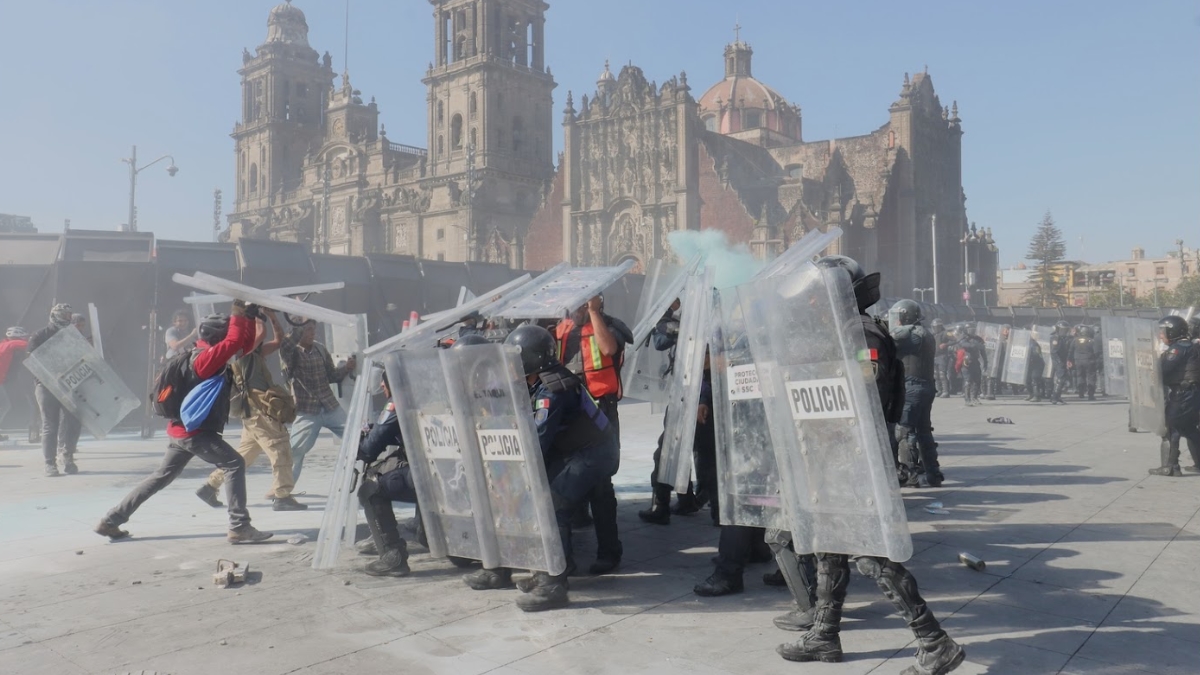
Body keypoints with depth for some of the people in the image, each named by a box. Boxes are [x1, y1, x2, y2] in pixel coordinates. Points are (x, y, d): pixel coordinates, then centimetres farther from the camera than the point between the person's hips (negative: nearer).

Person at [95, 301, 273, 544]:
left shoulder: (208, 354, 11)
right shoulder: (204, 356, -17)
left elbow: (244, 345, 13)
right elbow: (235, 341, -29)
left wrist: (250, 318, 3)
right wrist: (239, 315, -16)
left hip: (185, 429, 10)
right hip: (195, 430, -10)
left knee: (162, 476, 16)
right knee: (234, 464, -12)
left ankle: (111, 521, 22)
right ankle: (239, 527, -17)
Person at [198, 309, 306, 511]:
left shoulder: (255, 354, 19)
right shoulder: (242, 353, -8)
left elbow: (278, 341, 24)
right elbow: (261, 330, -23)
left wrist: (272, 316, 15)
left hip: (257, 413, 10)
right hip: (259, 412, -10)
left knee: (244, 454, 15)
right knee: (280, 450, -8)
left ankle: (210, 486, 21)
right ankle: (282, 497, -6)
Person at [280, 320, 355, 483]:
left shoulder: (321, 349, 5)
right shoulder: (291, 353, -9)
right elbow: (284, 347, -34)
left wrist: (346, 368, -8)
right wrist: (300, 326, -31)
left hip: (331, 407, 5)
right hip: (306, 412, -4)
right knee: (295, 450, -3)